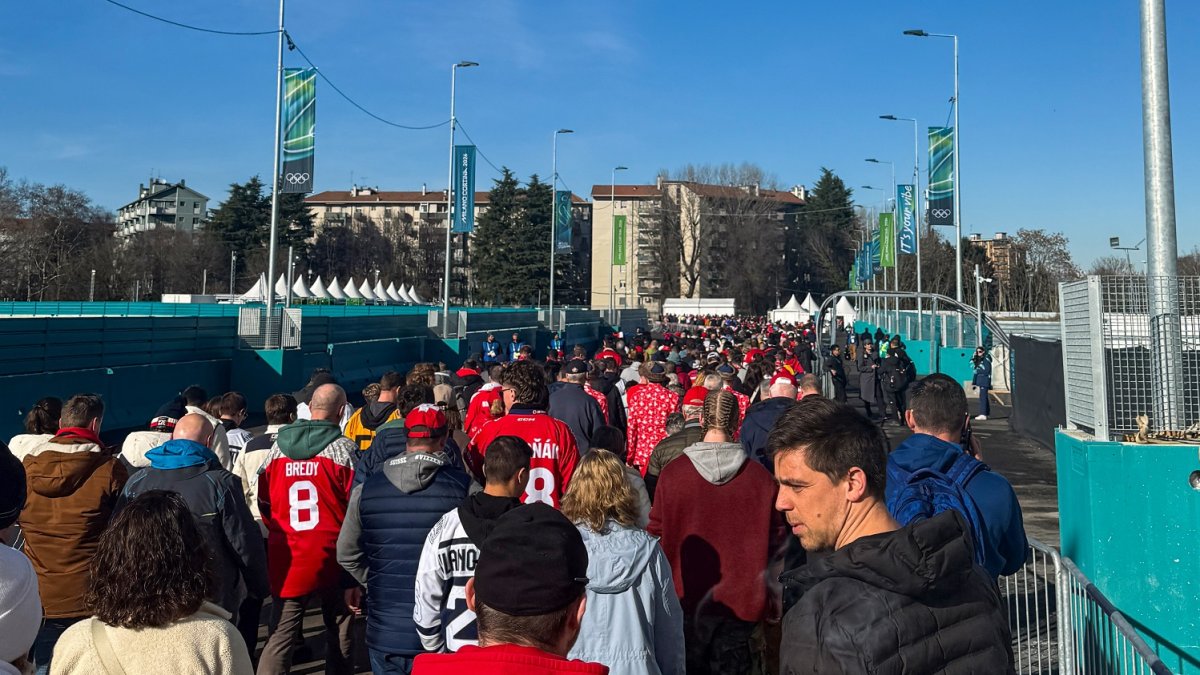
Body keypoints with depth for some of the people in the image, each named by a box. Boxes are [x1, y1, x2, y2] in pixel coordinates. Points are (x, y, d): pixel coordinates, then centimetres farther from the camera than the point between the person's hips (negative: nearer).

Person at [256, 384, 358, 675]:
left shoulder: (278, 448, 3)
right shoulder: (344, 448, -9)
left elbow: (264, 503, 10)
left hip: (286, 558, 3)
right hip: (332, 555, -2)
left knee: (281, 635, 5)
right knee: (339, 627, 16)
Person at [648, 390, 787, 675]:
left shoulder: (673, 472, -12)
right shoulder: (761, 476, -10)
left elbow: (656, 533, -3)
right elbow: (776, 540, -3)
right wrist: (772, 600, 11)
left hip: (688, 599, 0)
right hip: (742, 603, 0)